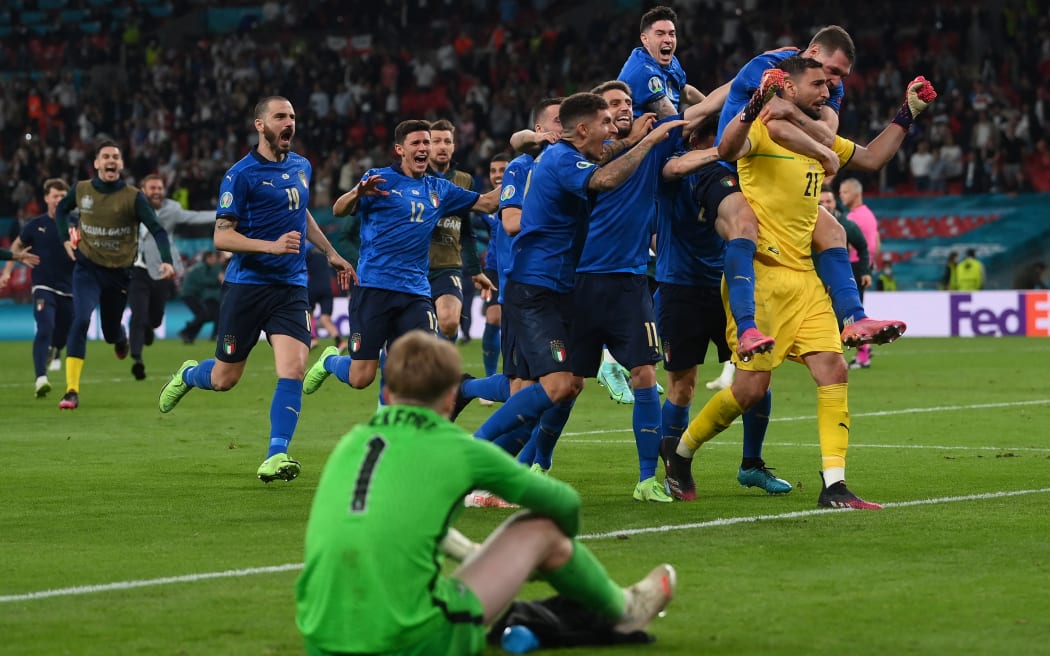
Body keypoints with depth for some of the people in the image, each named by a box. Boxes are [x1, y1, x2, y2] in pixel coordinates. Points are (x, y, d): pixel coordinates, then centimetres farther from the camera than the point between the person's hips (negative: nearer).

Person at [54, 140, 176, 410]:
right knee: (81, 320, -21)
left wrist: (166, 261, -33)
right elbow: (61, 209, 20)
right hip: (87, 268, 0)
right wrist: (65, 239, 5)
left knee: (111, 331, 10)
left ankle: (120, 338, 54)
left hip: (119, 272, 0)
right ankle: (72, 391, -22)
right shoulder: (82, 190, -2)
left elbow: (157, 229, -17)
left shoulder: (133, 196, -10)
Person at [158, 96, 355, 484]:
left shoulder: (302, 167, 10)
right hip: (247, 284, -4)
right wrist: (272, 246, -24)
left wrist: (330, 253, 33)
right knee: (224, 379, 6)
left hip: (291, 287, 4)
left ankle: (276, 457, -12)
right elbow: (221, 236, -13)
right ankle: (187, 375, 40)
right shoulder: (241, 174, -10)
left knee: (292, 370, -15)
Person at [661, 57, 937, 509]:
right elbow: (727, 150, -31)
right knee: (752, 387, -5)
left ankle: (834, 486, -5)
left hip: (803, 277, 7)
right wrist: (755, 106, -46)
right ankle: (679, 450, 19)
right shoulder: (763, 130, -9)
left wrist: (907, 115, 25)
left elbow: (872, 158, 32)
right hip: (760, 274, -7)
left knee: (833, 371, -6)